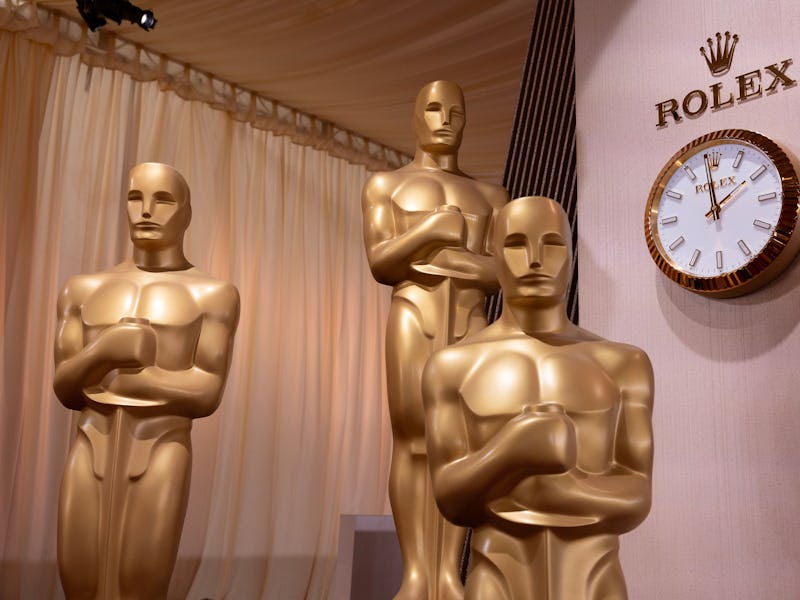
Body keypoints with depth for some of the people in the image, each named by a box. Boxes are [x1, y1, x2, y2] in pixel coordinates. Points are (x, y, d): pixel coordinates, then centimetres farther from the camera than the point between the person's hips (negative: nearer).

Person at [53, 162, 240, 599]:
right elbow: (66, 391, 4)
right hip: (90, 456, 4)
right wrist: (106, 351, -18)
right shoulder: (85, 290, 13)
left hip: (160, 457, -3)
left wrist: (107, 375, -4)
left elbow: (206, 396, -7)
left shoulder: (214, 295, 2)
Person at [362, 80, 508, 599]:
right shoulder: (387, 185, 12)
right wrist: (433, 229, -12)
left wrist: (416, 254, -5)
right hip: (413, 318, -2)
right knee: (413, 442, -8)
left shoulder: (491, 196, 16)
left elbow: (502, 272, 3)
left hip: (470, 323, 2)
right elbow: (379, 262, 0)